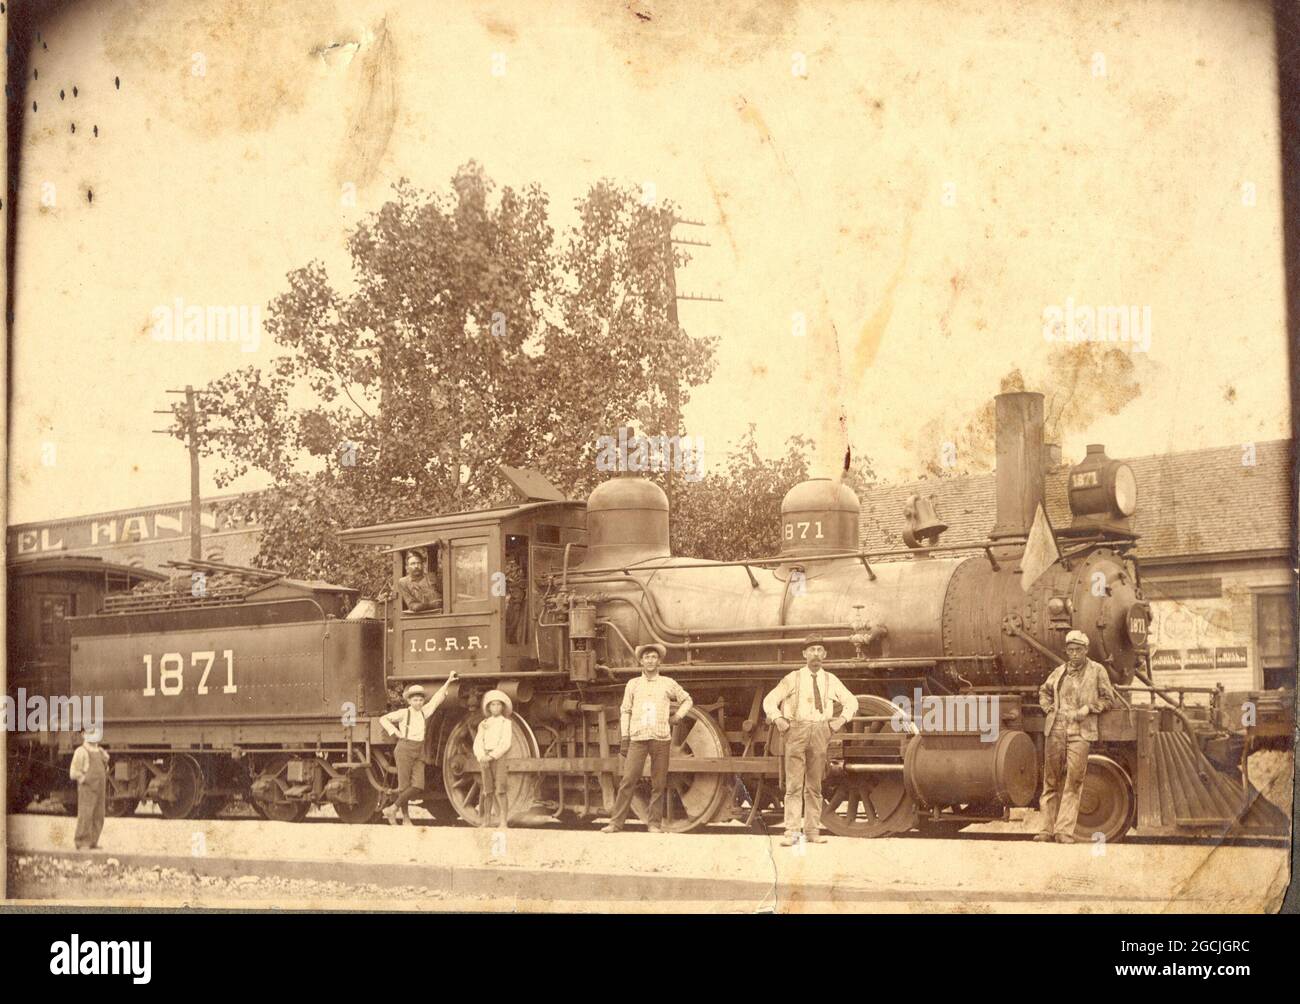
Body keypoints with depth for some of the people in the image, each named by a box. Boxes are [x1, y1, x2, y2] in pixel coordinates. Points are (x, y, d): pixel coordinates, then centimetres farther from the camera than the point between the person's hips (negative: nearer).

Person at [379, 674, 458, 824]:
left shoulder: (424, 712, 10)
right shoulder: (404, 713, -2)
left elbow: (437, 699, 15)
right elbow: (383, 719, -1)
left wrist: (448, 682, 14)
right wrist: (395, 732, -7)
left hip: (419, 753, 5)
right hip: (405, 750, -5)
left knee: (418, 786, -9)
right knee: (404, 786, -4)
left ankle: (392, 809, 2)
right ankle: (406, 819, 7)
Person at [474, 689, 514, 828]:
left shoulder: (506, 723, 3)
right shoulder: (484, 724, 14)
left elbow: (506, 744, -7)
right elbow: (477, 743, 7)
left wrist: (491, 756, -16)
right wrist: (481, 757, -11)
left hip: (500, 757, -4)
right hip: (485, 759, 4)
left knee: (500, 790, -12)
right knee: (488, 790, 5)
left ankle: (504, 821, -13)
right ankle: (486, 820, 10)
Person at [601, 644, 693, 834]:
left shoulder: (668, 684, 10)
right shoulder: (633, 684, 11)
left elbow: (687, 700, 22)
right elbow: (625, 710, 12)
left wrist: (678, 716, 8)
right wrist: (624, 734, 4)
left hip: (661, 739, 0)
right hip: (637, 738, 0)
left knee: (658, 784, 0)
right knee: (628, 780, -7)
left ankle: (655, 823, 8)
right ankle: (616, 822, -5)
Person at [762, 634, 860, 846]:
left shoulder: (831, 681, 11)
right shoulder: (793, 679, 5)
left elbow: (851, 702, 22)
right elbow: (770, 700, 10)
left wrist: (842, 718, 7)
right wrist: (778, 719, -4)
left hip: (820, 732, 2)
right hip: (796, 732, -2)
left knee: (814, 786, 6)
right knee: (794, 784, -8)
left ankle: (812, 830, 11)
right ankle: (791, 831, -9)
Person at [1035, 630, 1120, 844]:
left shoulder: (1097, 671, 4)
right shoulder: (1059, 672, 14)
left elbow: (1109, 699, 9)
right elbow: (1044, 691, 30)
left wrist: (1089, 708, -6)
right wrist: (1049, 708, 13)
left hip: (1080, 732, -3)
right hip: (1055, 730, 3)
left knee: (1073, 781, -8)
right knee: (1051, 780, 6)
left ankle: (1065, 830, -5)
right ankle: (1047, 828, 12)